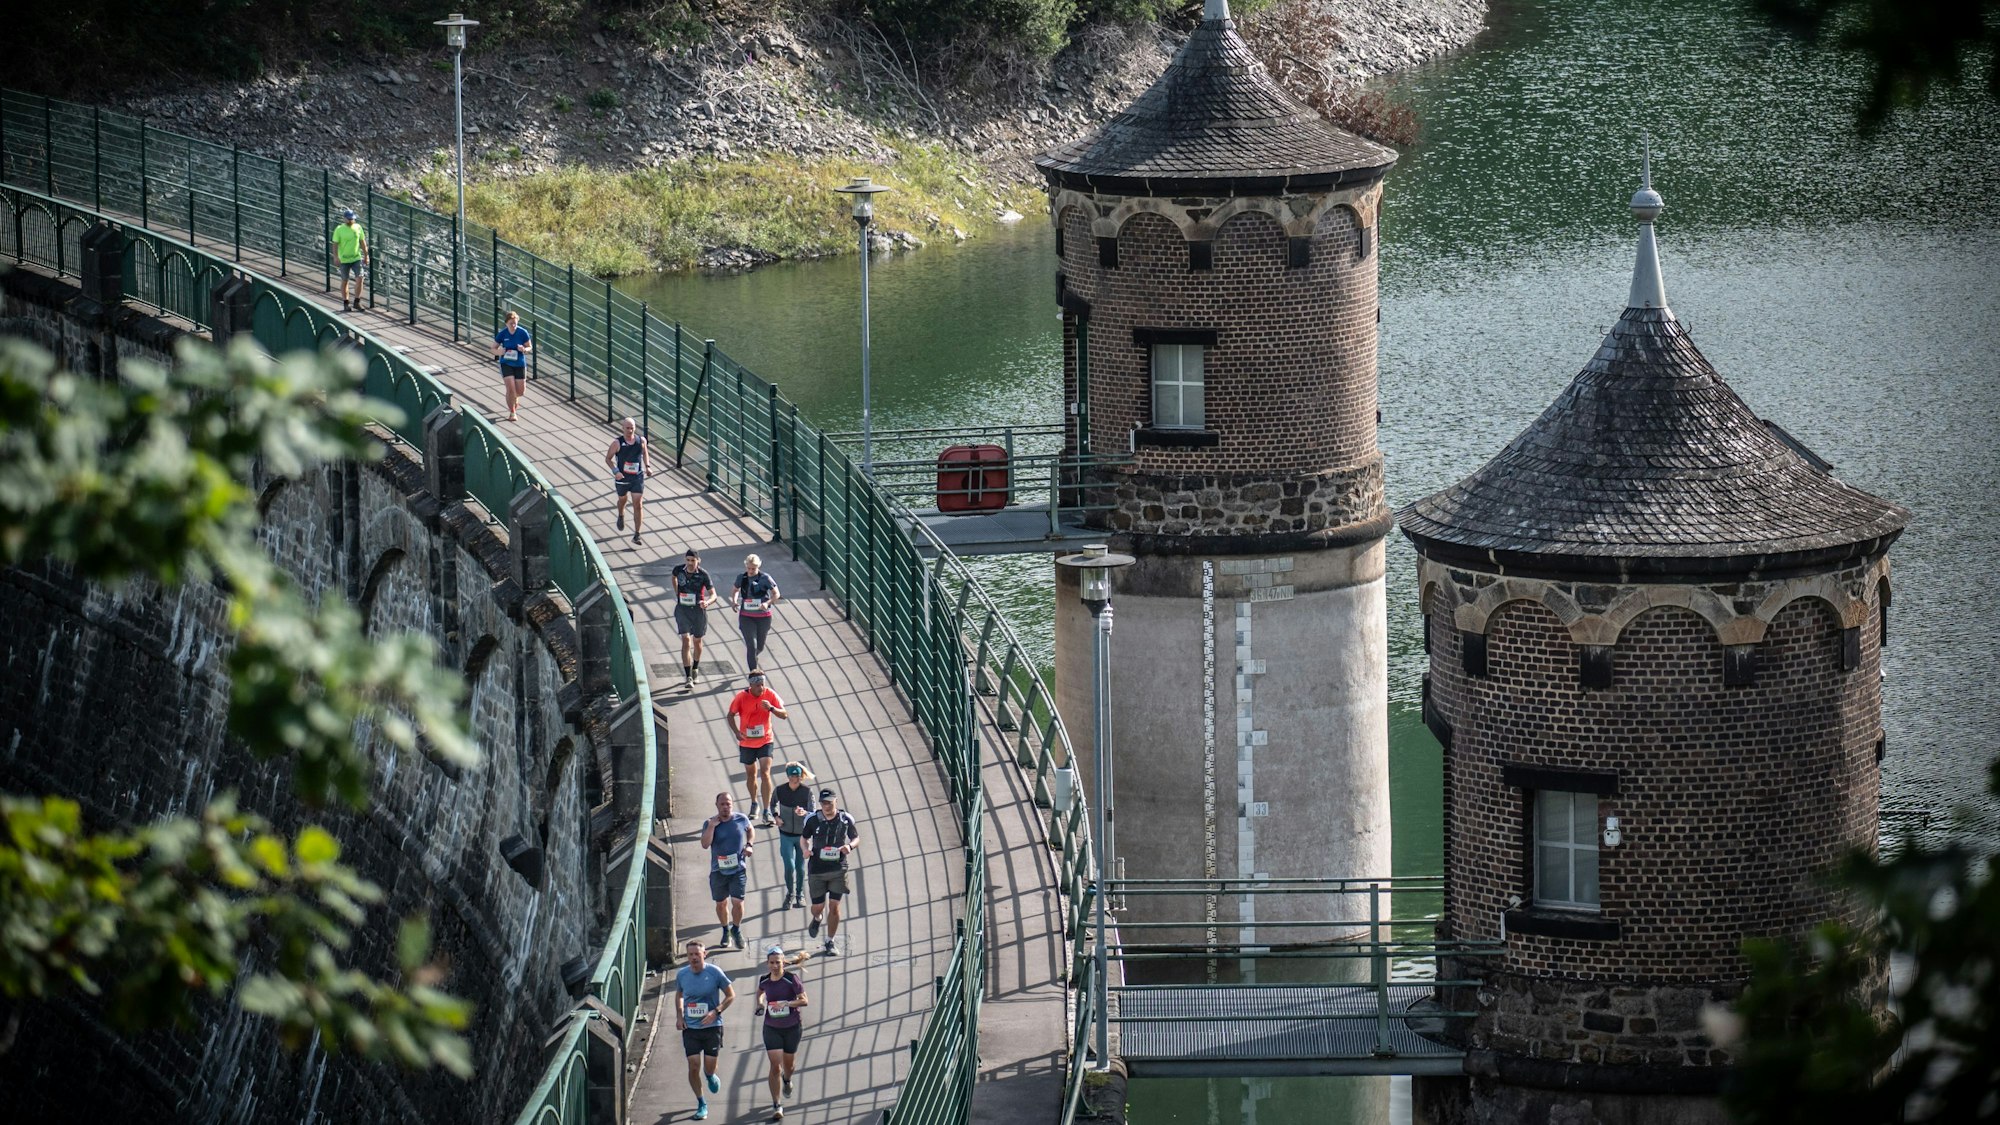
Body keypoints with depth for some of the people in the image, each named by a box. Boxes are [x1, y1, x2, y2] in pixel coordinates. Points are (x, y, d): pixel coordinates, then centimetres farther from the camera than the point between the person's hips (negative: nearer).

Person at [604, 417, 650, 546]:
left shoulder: (641, 441, -5)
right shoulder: (617, 443, -14)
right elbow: (608, 459, -6)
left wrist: (647, 466, 1)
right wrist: (615, 471, -19)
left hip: (637, 477, 0)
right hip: (622, 478, 0)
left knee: (637, 505, -6)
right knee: (622, 500, 22)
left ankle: (636, 535, -1)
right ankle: (621, 516, 58)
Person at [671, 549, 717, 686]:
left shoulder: (703, 575, -15)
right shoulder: (679, 570, -7)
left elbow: (713, 594, -16)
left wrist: (707, 602, -37)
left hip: (698, 610, 0)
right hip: (682, 609, 0)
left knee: (697, 641, 17)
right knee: (686, 640, -13)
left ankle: (695, 669, 44)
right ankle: (688, 677, -17)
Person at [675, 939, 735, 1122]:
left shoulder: (714, 972, -11)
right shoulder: (682, 975, -1)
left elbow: (731, 995, -3)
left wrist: (716, 1012, -16)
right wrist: (679, 1016, 3)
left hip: (712, 1026, -2)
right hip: (690, 1027, 2)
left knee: (710, 1065, -2)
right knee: (693, 1066, -3)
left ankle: (710, 1077, 38)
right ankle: (701, 1104, 14)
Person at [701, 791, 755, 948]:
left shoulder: (742, 819, -4)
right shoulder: (709, 823, -8)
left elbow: (750, 830, 18)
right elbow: (705, 844, -20)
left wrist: (749, 844, 1)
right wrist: (712, 826, -25)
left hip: (738, 869, -1)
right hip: (718, 870, 1)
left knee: (737, 902, -7)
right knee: (721, 903, 12)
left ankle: (736, 930, 18)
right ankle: (725, 930, 34)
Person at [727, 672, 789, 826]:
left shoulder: (770, 695, -12)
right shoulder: (741, 697, -13)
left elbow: (784, 715, -11)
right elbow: (731, 715, -1)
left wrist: (771, 708, -30)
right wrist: (737, 732, -17)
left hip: (765, 741, -1)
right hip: (747, 742, 1)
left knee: (765, 773, -13)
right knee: (751, 774, 15)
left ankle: (767, 811, -13)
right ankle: (754, 804, 38)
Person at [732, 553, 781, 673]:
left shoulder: (765, 578, -10)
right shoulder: (741, 578, -2)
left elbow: (776, 594, -6)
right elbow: (735, 590, 16)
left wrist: (767, 603, -25)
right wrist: (734, 600, -6)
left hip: (763, 617, 0)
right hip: (746, 617, 0)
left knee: (760, 647, 15)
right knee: (751, 645, -12)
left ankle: (753, 658, 49)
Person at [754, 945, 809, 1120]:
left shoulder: (791, 978, -15)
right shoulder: (764, 980, -4)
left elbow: (804, 1000, -16)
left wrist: (787, 1003, -30)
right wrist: (760, 1002, 0)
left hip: (792, 1027, -1)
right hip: (771, 1028, 1)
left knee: (789, 1064, 16)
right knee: (775, 1067, -9)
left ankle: (787, 1080, 54)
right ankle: (777, 1106, -3)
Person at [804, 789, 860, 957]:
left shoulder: (845, 820, -3)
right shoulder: (813, 820, -3)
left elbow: (856, 838, 7)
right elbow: (804, 837, 11)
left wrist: (850, 846, -15)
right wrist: (806, 848, -11)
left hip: (838, 869, 0)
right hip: (816, 869, 0)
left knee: (834, 906, -3)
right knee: (818, 906, 7)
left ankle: (830, 943, 9)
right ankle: (816, 920, 46)